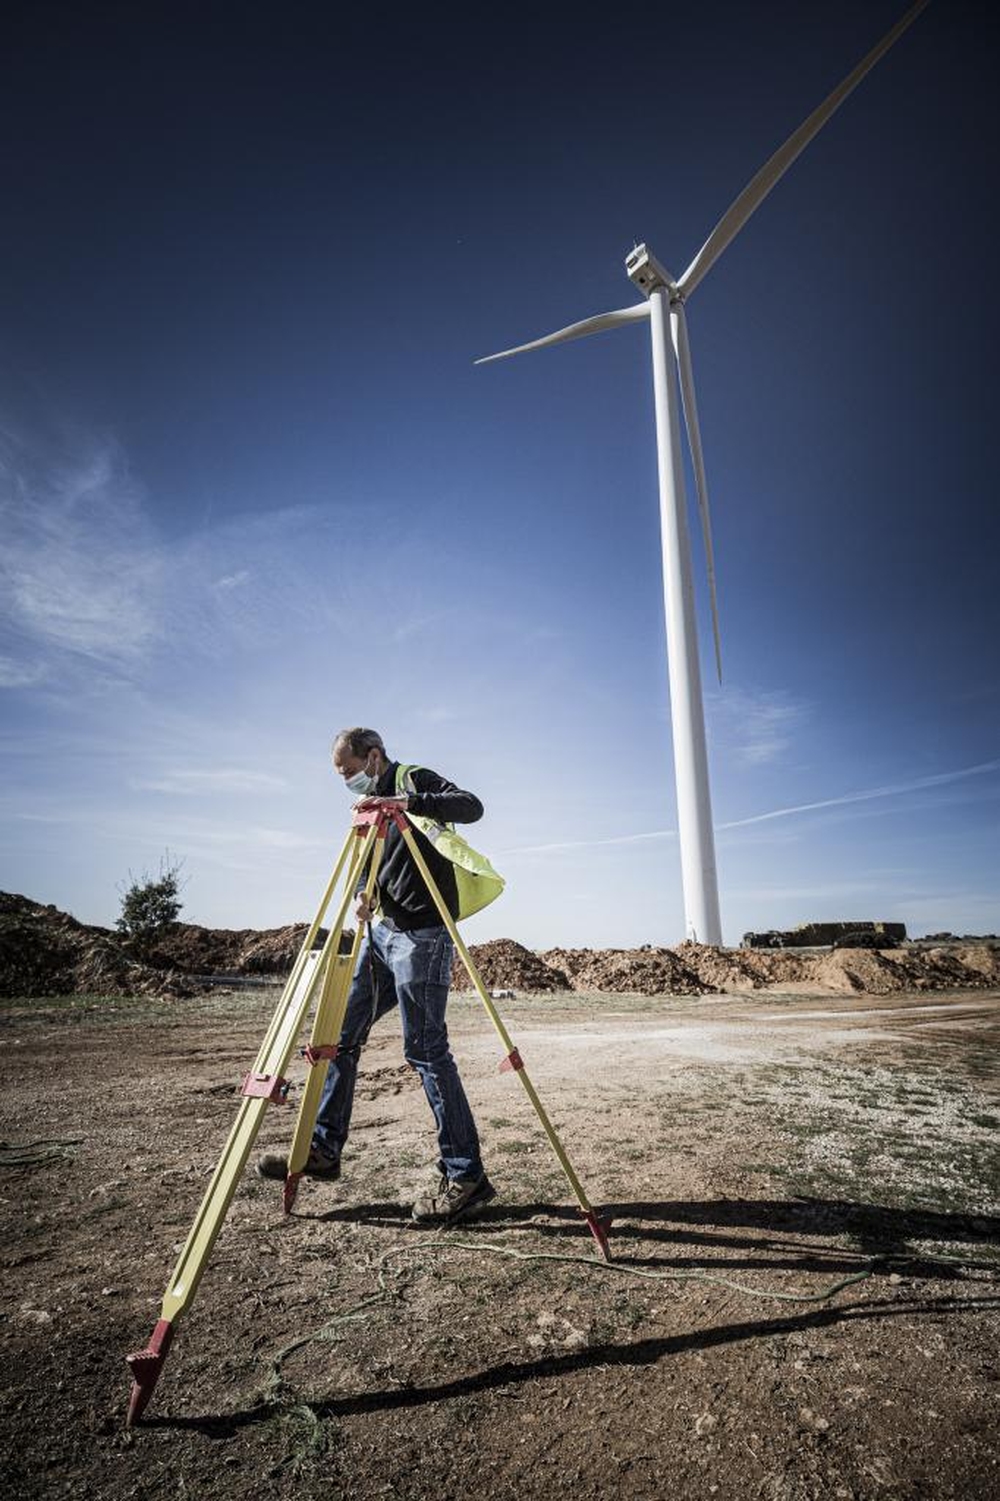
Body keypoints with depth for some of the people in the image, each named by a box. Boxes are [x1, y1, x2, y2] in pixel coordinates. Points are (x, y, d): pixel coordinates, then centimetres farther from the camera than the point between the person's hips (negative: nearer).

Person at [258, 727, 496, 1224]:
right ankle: (323, 1150, 26)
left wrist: (405, 802, -33)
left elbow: (471, 806, -22)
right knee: (340, 1034, 11)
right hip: (380, 929, 9)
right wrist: (362, 894, -2)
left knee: (425, 1049, -9)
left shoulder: (414, 780, -5)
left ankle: (464, 1176, 2)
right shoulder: (370, 805, 18)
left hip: (420, 935, -9)